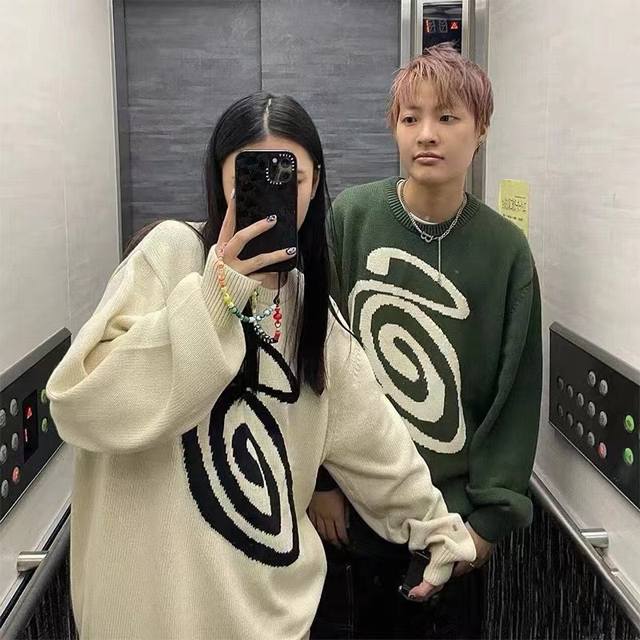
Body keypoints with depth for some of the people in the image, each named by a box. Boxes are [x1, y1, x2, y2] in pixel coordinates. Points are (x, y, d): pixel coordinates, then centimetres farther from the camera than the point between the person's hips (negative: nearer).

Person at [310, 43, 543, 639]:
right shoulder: (349, 217, -8)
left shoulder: (506, 249, -4)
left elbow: (517, 394, -1)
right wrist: (317, 480, -6)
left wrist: (490, 514, -4)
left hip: (452, 511, 1)